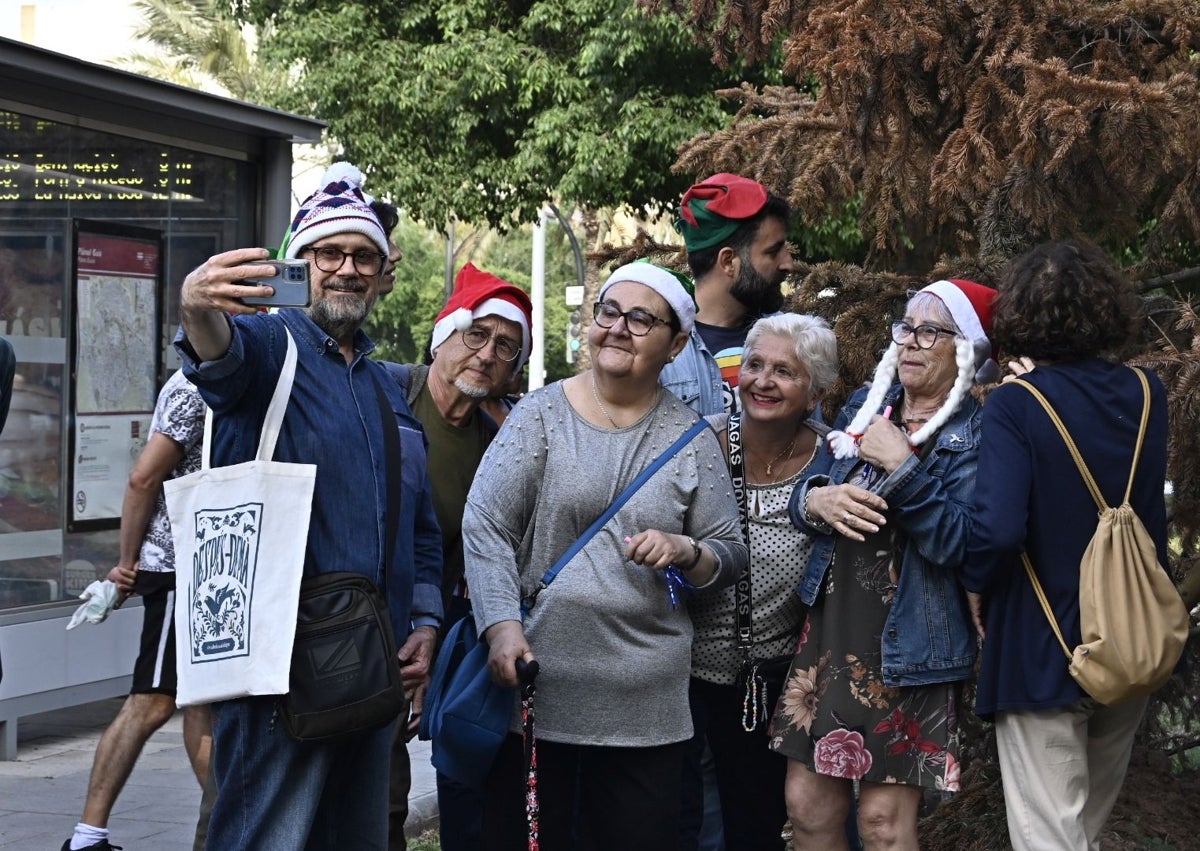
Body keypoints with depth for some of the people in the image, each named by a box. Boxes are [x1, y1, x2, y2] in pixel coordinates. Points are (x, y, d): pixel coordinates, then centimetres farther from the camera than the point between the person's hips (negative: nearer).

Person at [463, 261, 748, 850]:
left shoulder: (691, 440, 6)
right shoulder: (542, 414, 1)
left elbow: (732, 554, 10)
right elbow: (485, 526, -4)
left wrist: (686, 552, -12)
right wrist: (503, 626, -15)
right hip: (536, 683, -1)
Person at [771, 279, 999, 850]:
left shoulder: (976, 437, -8)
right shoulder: (863, 407, 10)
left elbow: (962, 544, -20)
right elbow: (800, 497, 11)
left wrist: (902, 467, -22)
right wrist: (816, 500, -11)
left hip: (907, 649, -6)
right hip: (830, 631, 6)